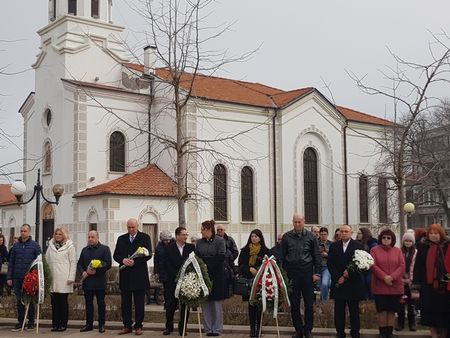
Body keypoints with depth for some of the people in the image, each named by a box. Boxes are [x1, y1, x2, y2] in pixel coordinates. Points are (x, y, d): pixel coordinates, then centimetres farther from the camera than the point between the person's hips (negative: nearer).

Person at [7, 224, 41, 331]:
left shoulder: (35, 245, 0)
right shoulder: (15, 246, 9)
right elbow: (11, 263, 10)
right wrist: (9, 277, 4)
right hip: (17, 278, 3)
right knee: (19, 300, 6)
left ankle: (31, 322, 12)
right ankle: (20, 322, 13)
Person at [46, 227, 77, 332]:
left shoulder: (69, 246, 3)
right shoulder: (51, 246, 15)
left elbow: (73, 262, -1)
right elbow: (46, 260, 13)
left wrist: (71, 277, -9)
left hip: (64, 279, -4)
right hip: (52, 278, 4)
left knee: (63, 301, 0)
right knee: (54, 302, 3)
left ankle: (63, 324, 6)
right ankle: (55, 324, 9)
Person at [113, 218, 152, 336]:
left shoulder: (145, 237, 2)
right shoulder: (121, 238, 12)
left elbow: (148, 254, -6)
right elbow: (116, 255, 8)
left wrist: (135, 261, -18)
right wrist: (123, 260, -14)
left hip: (139, 275, -3)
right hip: (125, 275, 3)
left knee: (139, 303, 2)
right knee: (125, 303, 5)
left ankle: (138, 326, 9)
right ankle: (127, 325, 13)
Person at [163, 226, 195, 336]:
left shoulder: (191, 247, 3)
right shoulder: (169, 248, 0)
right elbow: (167, 265, -4)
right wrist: (177, 276, -11)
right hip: (172, 281, -1)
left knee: (185, 305, 3)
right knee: (170, 304, 4)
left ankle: (182, 327, 14)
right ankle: (169, 326, 17)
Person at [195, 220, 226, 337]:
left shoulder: (220, 241, -1)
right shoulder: (199, 242, 11)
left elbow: (221, 258, -8)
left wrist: (206, 262, -11)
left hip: (216, 275, -4)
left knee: (216, 302, 0)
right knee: (205, 302, 3)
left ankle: (217, 329, 6)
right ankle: (208, 328, 9)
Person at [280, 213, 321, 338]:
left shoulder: (311, 237, 4)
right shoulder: (286, 237, 5)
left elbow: (317, 256, 6)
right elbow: (282, 256, 8)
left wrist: (317, 272, 0)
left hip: (307, 273, -1)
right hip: (292, 274, 1)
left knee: (309, 303, 2)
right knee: (294, 304, 5)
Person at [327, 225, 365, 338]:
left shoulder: (358, 246, 2)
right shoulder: (333, 246, 9)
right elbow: (330, 264, 4)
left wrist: (349, 273, -12)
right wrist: (338, 277, -7)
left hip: (353, 283, -2)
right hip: (338, 282, 2)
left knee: (354, 310, 4)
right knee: (339, 310, 5)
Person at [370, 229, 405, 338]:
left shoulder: (397, 251, 9)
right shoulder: (374, 250, 3)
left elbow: (402, 266, -1)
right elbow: (373, 266, -7)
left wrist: (392, 277, -14)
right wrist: (384, 277, -17)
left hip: (395, 287, 2)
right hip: (379, 287, -2)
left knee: (392, 311, 5)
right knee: (381, 310, 1)